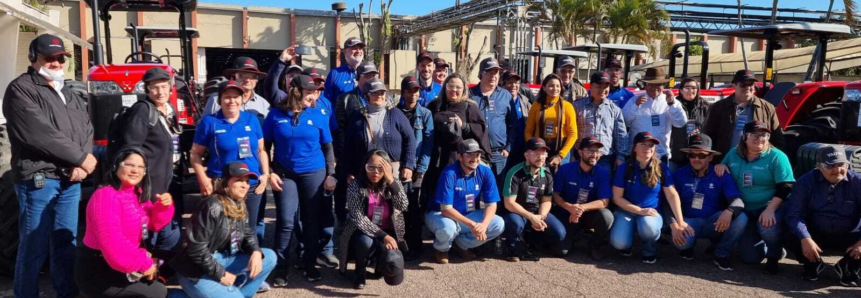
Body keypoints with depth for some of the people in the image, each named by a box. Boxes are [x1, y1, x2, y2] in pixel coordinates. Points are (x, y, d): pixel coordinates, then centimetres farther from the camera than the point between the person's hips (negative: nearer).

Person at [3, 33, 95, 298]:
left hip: (70, 179, 7)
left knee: (66, 242, 12)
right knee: (34, 247, -1)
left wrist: (81, 164, -6)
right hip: (38, 179, -6)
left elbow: (87, 129, 12)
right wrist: (81, 157, -11)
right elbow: (40, 134, -15)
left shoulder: (70, 96, 20)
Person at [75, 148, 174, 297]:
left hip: (121, 266, 9)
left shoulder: (137, 195, 8)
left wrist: (163, 207, -8)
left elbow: (152, 224, 12)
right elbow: (112, 242, -29)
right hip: (97, 272, -9)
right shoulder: (106, 196, -20)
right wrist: (143, 264, -24)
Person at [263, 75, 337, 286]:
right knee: (286, 222, -3)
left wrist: (330, 174, 0)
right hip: (284, 174, -1)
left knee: (313, 220, 8)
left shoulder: (317, 116, 0)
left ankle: (309, 264, 23)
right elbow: (264, 147, 3)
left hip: (314, 174, 1)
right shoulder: (275, 114, -2)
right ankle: (281, 268, 8)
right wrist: (269, 173, -6)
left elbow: (328, 147, 7)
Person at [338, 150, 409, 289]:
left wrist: (390, 180, -32)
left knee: (385, 248, -30)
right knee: (366, 242, -34)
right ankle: (360, 271, -2)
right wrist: (383, 236, -30)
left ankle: (381, 267, 8)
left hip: (388, 233, 2)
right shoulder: (355, 185, -14)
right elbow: (358, 219, -21)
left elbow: (403, 206, -25)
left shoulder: (394, 183, -7)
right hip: (363, 232, -1)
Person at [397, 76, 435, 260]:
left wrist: (421, 168, -11)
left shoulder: (425, 114, 4)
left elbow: (428, 142, -2)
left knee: (414, 207, 2)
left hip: (417, 167, -1)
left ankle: (414, 247, 10)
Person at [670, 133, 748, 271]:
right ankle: (688, 246, 8)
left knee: (740, 218, -29)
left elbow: (737, 200, -15)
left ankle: (722, 254, -2)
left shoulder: (721, 176, -3)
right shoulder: (679, 175, -2)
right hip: (689, 222, -1)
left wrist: (729, 211, -40)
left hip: (714, 223, 1)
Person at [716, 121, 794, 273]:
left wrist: (769, 210, -29)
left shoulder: (776, 157, -9)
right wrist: (720, 165, -6)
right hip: (745, 210, 4)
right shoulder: (734, 154, 4)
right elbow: (722, 171, 20)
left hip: (771, 207, -3)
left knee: (767, 227, -38)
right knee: (749, 257, -3)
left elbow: (785, 188, -16)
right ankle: (764, 245, 35)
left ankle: (774, 255, -5)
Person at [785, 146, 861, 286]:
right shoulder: (806, 181, -10)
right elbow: (794, 214, -15)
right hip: (814, 234, 0)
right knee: (791, 237, -29)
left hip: (846, 236, 0)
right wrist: (805, 239, -31)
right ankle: (813, 264, 5)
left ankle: (848, 267, 8)